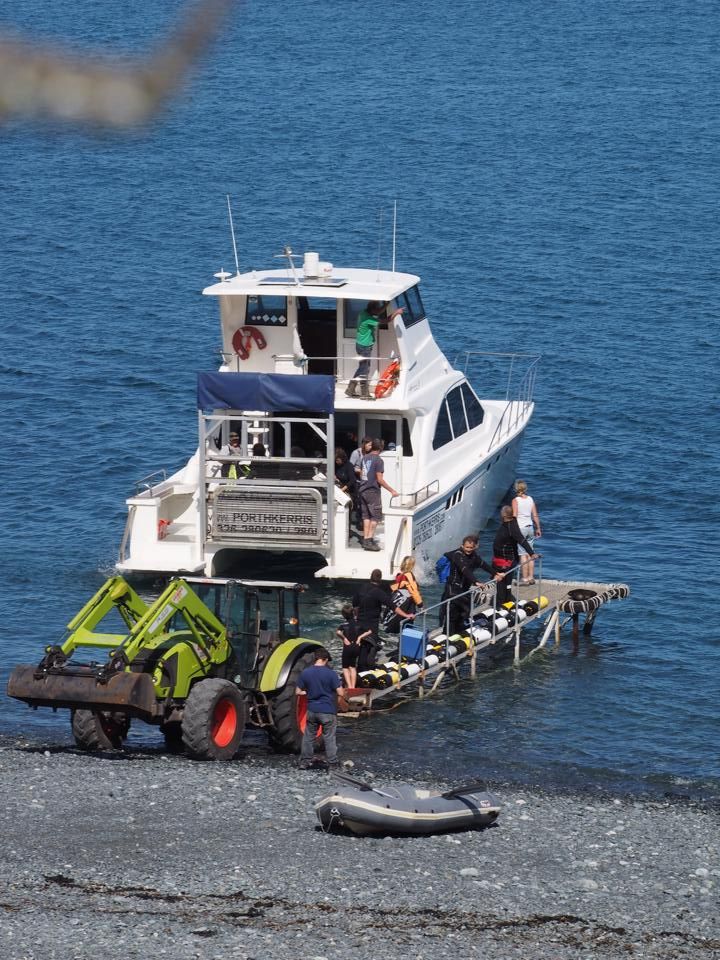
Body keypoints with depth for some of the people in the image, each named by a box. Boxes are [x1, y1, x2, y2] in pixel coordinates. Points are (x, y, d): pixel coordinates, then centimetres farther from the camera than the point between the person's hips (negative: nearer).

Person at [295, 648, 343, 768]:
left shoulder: (305, 673, -3)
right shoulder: (331, 673, -13)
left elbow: (298, 692, 2)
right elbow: (340, 693, -12)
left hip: (312, 710, 3)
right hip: (328, 711, -3)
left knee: (308, 737, 15)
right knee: (329, 738, 5)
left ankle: (305, 761, 20)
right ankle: (332, 763, 8)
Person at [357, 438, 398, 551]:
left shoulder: (364, 458, 9)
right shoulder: (378, 460, -13)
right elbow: (380, 479, -15)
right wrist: (392, 491, -11)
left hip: (363, 490, 7)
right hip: (373, 491, -7)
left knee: (366, 516, 11)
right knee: (375, 516, -3)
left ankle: (365, 540, 10)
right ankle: (369, 540, -11)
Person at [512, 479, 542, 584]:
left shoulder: (516, 501, -11)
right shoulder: (530, 499, 3)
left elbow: (514, 517, -15)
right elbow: (535, 516, 6)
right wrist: (538, 528, 15)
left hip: (520, 528, -5)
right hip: (530, 527, 5)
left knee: (522, 554, -3)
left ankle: (525, 578, -2)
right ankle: (531, 577, 15)